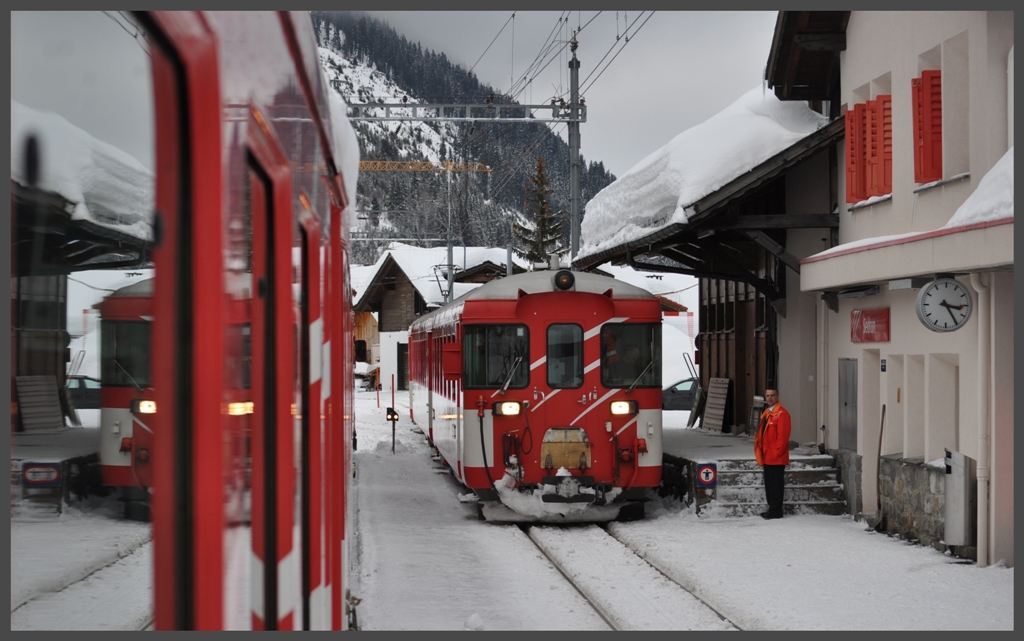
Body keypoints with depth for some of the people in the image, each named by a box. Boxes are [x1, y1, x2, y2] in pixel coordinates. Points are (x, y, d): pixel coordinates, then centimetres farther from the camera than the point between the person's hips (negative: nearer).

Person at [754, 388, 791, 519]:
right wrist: (760, 453, 13)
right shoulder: (766, 413, 18)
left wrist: (776, 452, -17)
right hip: (767, 457, 9)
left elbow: (783, 436, -17)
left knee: (776, 484, -6)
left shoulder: (782, 413, -11)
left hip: (777, 458, -9)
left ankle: (775, 511, -3)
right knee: (769, 484, 13)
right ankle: (772, 509, 20)